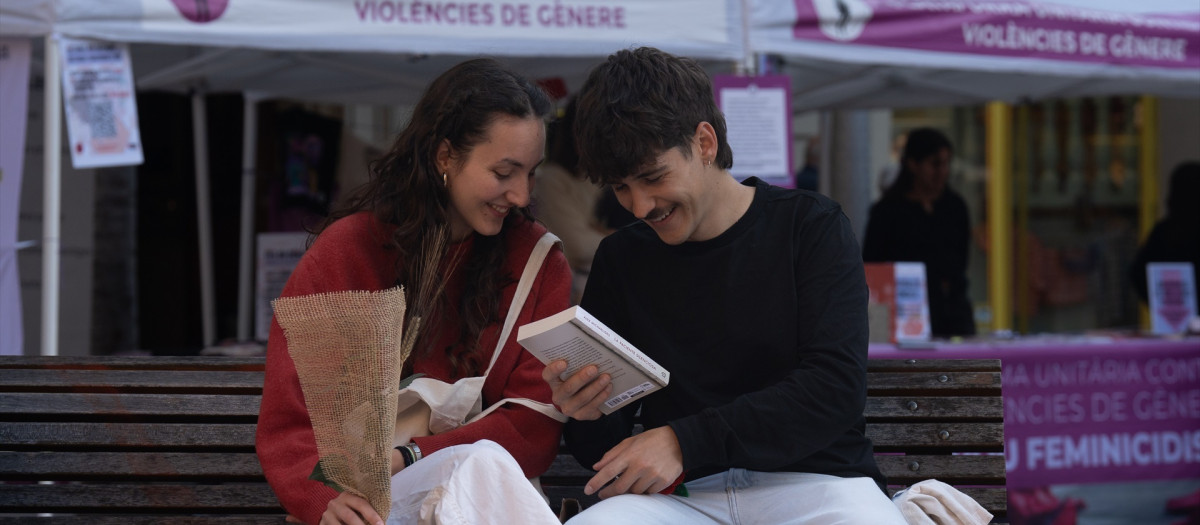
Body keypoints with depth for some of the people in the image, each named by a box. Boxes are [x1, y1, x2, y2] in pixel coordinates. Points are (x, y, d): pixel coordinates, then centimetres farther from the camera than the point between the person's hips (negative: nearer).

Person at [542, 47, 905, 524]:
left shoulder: (811, 228, 4)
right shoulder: (620, 259, 14)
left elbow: (836, 388, -9)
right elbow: (605, 452, 14)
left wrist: (684, 442, -16)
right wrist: (587, 417, -12)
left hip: (811, 479, -2)